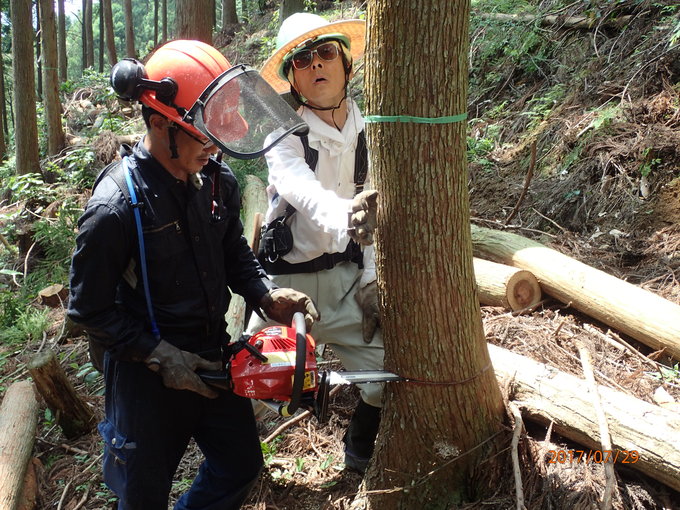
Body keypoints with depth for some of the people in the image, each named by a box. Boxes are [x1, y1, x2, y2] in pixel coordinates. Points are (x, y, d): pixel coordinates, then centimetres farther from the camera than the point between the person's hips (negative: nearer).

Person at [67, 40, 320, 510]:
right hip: (147, 375, -6)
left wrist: (267, 295, -10)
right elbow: (90, 309, -17)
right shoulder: (115, 206, -25)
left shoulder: (217, 180, -6)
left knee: (241, 466, 22)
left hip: (213, 359, 6)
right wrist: (161, 357, -18)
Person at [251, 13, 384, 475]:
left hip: (348, 275, 3)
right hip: (286, 279, -3)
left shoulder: (370, 131, -1)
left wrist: (372, 278, -8)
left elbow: (382, 212, 0)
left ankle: (361, 453, 29)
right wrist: (346, 218, -54)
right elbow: (303, 191, -33)